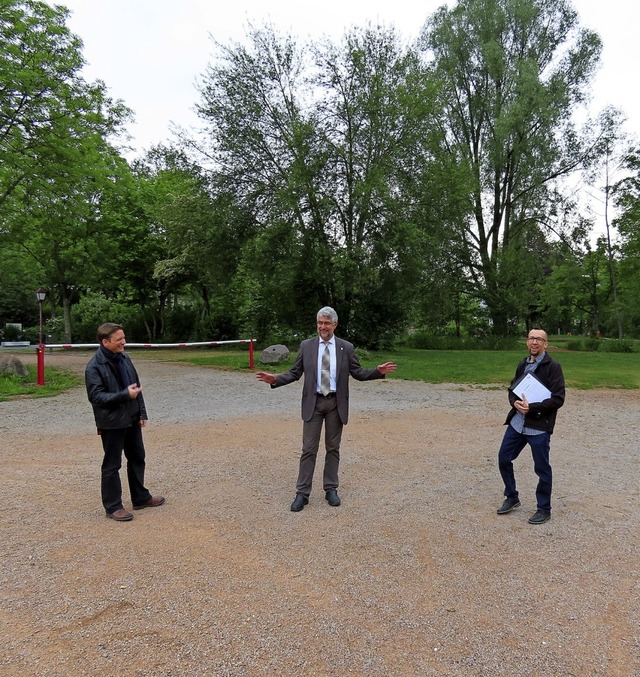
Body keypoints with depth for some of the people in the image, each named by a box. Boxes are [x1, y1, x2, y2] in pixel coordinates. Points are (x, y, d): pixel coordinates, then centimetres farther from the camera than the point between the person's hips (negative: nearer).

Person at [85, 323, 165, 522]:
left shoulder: (124, 359, 5)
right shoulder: (94, 367, -17)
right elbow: (96, 396, -21)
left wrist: (142, 412, 7)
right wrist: (125, 395, -26)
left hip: (132, 419, 8)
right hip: (111, 423, -7)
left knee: (137, 459, 18)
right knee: (112, 465, 5)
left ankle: (141, 498, 33)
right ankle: (113, 507, 19)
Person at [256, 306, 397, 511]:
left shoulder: (346, 347, 1)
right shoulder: (306, 346, 1)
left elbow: (358, 373, 2)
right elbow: (295, 373, 2)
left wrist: (378, 371, -14)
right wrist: (275, 379, -13)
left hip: (336, 403, 1)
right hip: (313, 403, 0)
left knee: (333, 448, 10)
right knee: (309, 449, 2)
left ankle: (330, 489, 23)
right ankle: (302, 493, 10)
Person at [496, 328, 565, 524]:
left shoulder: (553, 367, -10)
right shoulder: (522, 365, 10)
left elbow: (558, 399, -14)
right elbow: (512, 388, 17)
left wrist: (532, 407, -22)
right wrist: (515, 402, -6)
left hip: (539, 427, -6)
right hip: (517, 422, 7)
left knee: (542, 469, 6)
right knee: (504, 459, 11)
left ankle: (544, 509, 24)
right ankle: (512, 498, 31)